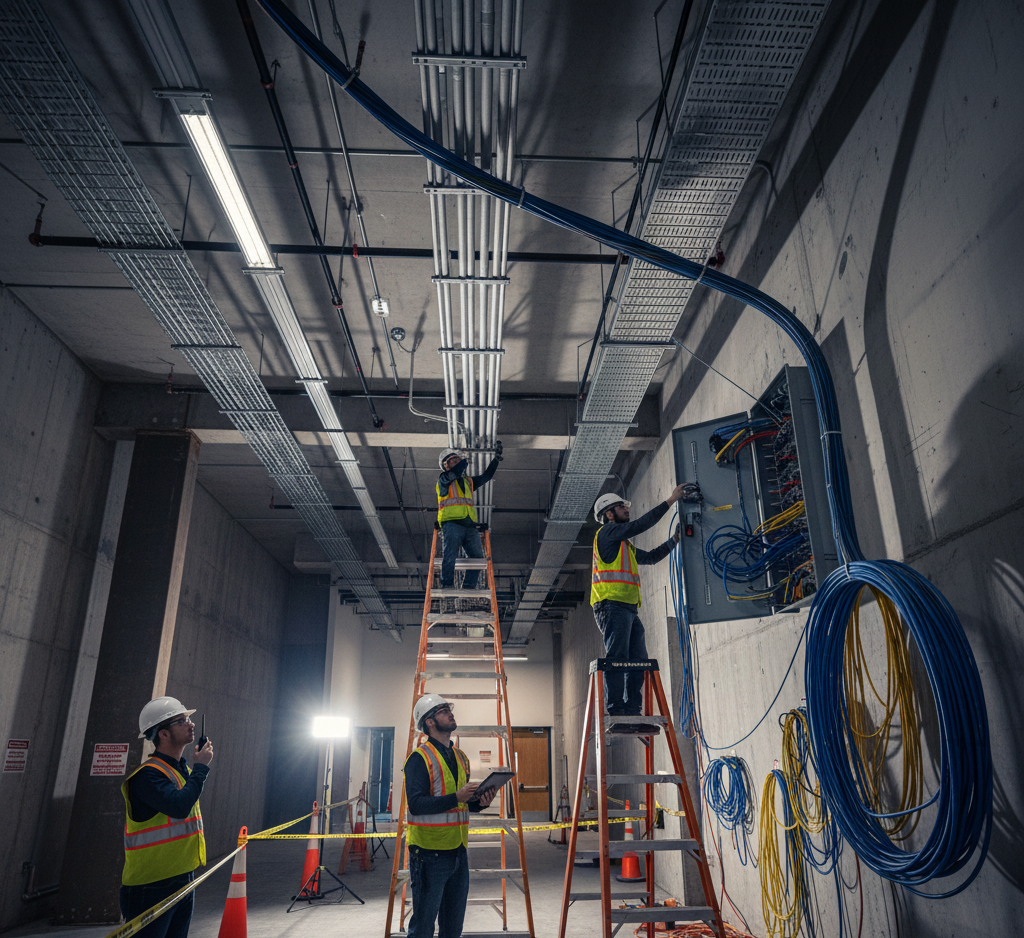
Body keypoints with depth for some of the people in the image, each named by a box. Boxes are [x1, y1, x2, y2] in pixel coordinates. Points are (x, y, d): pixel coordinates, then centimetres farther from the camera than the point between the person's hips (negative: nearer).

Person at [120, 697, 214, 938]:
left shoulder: (184, 770, 11)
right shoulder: (148, 774, -19)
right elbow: (179, 806, -32)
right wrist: (201, 767, -22)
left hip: (183, 879, 9)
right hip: (152, 887, -9)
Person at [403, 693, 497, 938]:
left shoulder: (461, 757, 13)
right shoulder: (419, 758, -11)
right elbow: (416, 804, -21)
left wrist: (479, 802, -1)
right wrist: (456, 797, -26)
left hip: (458, 851, 8)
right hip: (430, 851, -7)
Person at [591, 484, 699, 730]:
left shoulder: (625, 546, 30)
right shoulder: (607, 532, 1)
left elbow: (651, 557, 34)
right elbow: (641, 524, -7)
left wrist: (674, 539, 26)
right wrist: (670, 500, -4)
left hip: (629, 609, 10)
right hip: (612, 606, -9)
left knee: (638, 662, 3)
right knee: (617, 661, -14)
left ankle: (633, 715, 3)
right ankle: (616, 716, -17)